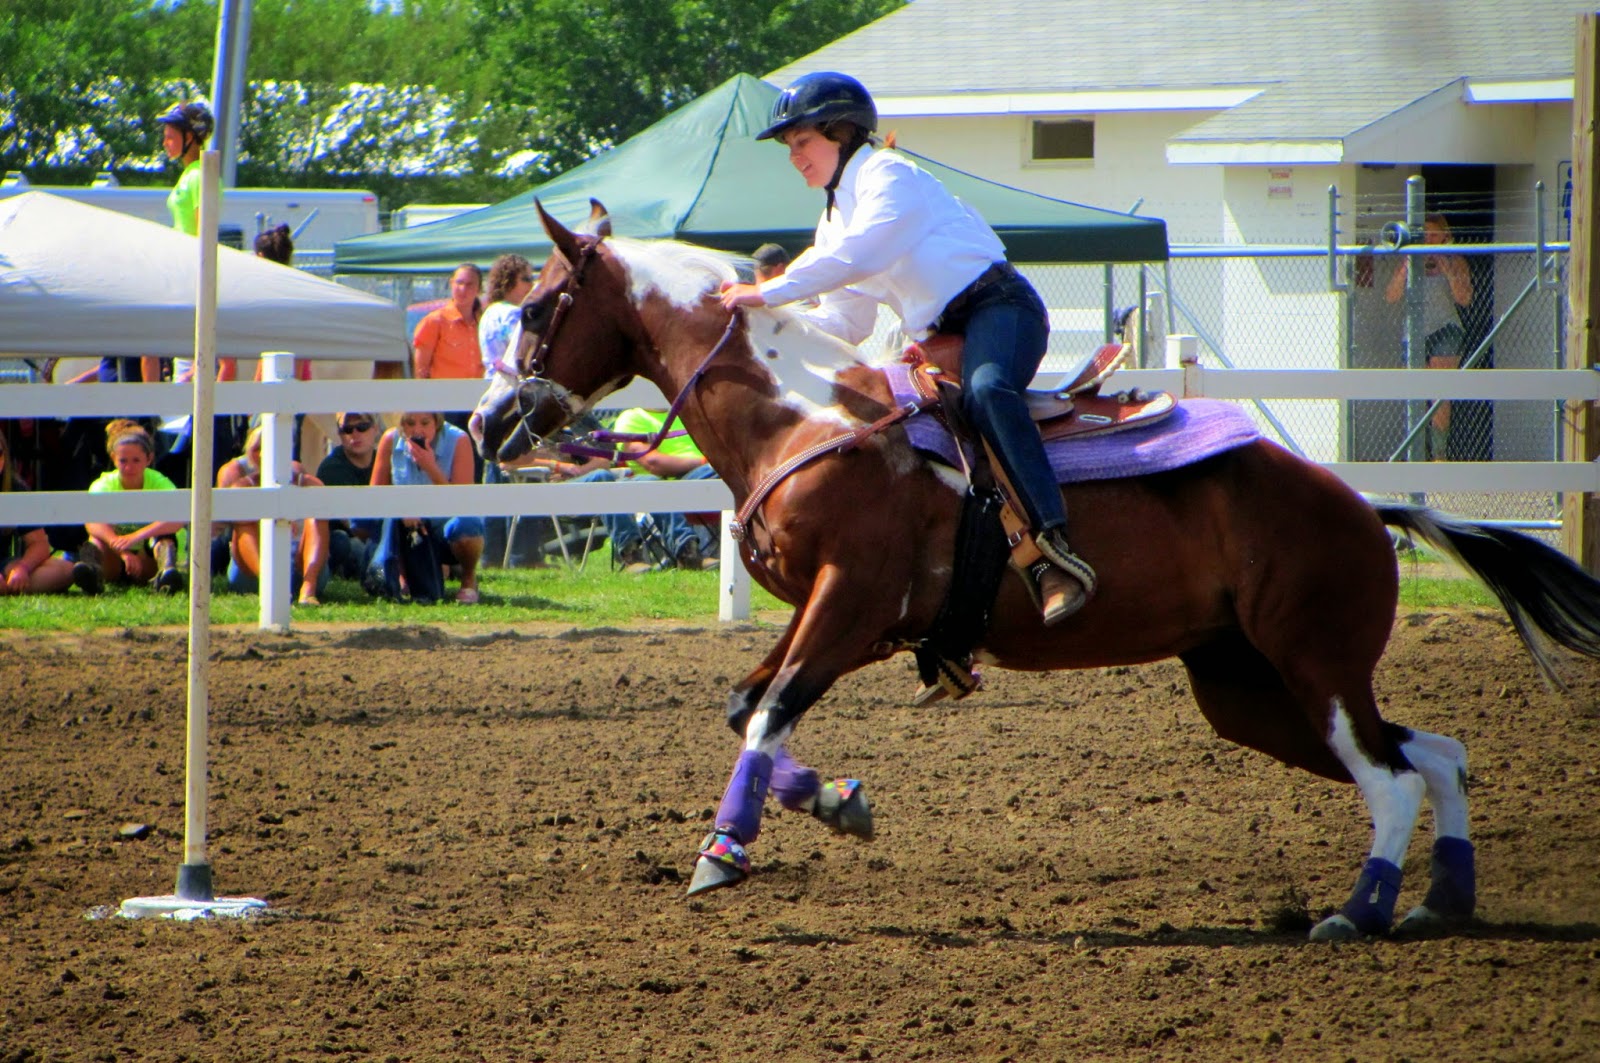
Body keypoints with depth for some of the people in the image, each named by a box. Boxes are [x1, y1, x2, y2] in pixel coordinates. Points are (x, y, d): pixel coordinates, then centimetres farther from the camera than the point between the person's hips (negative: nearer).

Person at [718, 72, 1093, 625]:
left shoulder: (887, 175, -5)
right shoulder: (836, 216, 22)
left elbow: (858, 254, -22)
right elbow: (845, 321, 19)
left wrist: (769, 293, -22)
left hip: (997, 306, -11)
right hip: (943, 338, 11)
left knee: (985, 390, -37)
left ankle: (1056, 551, -52)